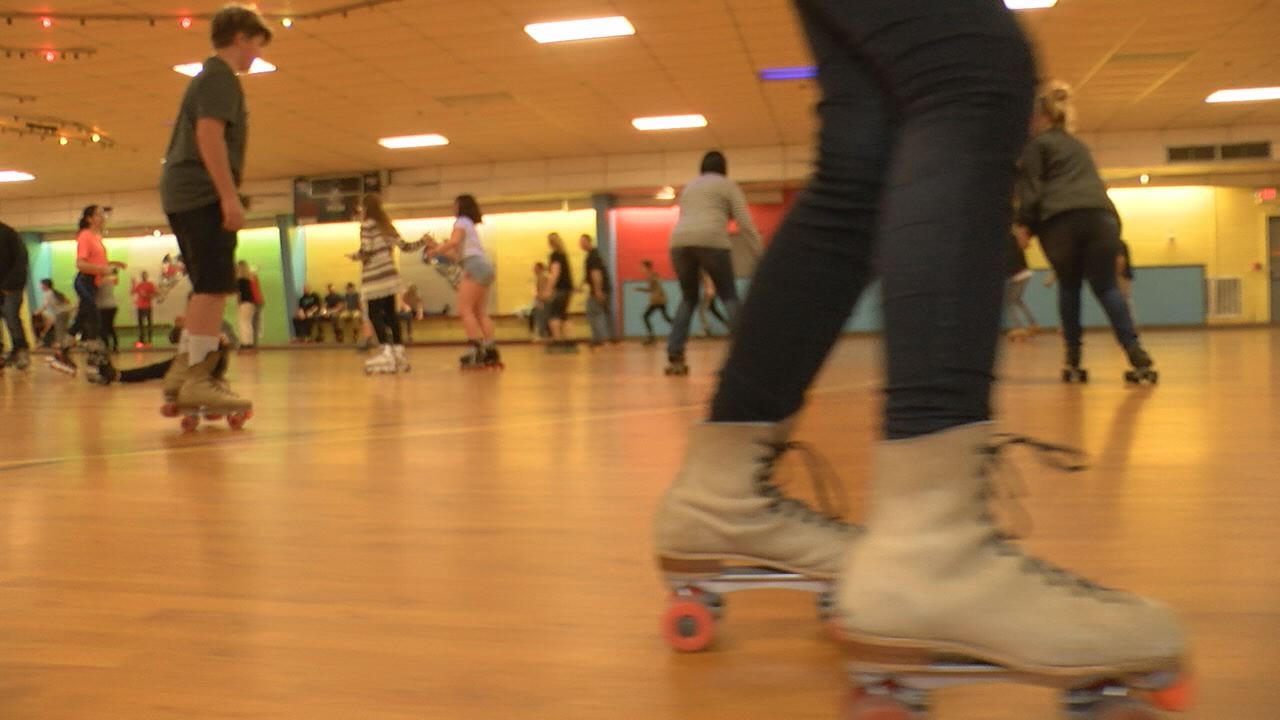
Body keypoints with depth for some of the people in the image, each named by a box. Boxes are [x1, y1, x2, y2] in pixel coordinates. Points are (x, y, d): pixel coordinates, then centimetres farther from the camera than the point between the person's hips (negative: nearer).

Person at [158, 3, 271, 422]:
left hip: (184, 193, 10)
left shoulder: (209, 78, 25)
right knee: (214, 286, -14)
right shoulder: (222, 78, -6)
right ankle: (197, 380, -17)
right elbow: (209, 135, -19)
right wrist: (229, 196, -23)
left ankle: (181, 374, 13)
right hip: (203, 194, -10)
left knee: (208, 288, 12)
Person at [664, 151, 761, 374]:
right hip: (710, 241, -4)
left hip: (679, 242, 4)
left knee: (688, 298, 17)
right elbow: (745, 224, 4)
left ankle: (674, 357, 5)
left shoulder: (688, 187, 31)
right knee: (729, 297, 6)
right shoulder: (728, 185, 15)